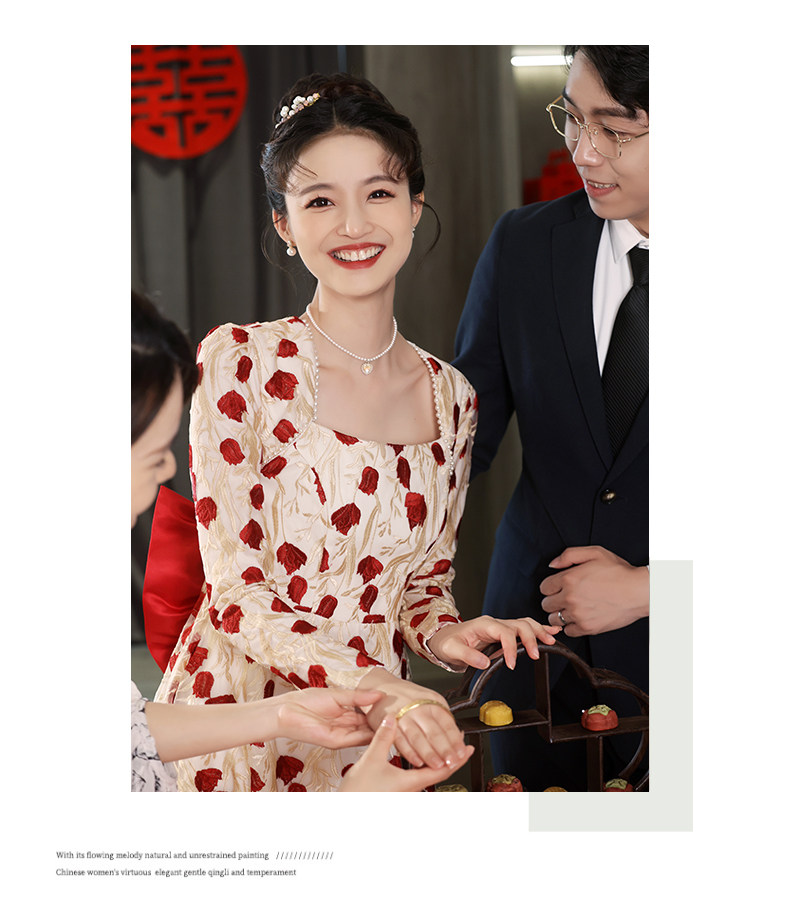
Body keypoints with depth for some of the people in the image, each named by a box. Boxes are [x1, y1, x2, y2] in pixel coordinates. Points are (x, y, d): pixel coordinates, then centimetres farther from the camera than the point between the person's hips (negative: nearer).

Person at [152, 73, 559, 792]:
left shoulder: (450, 396, 1)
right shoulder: (240, 362, -12)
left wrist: (440, 634, -12)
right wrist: (370, 681, -29)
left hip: (373, 733, 4)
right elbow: (236, 590, -15)